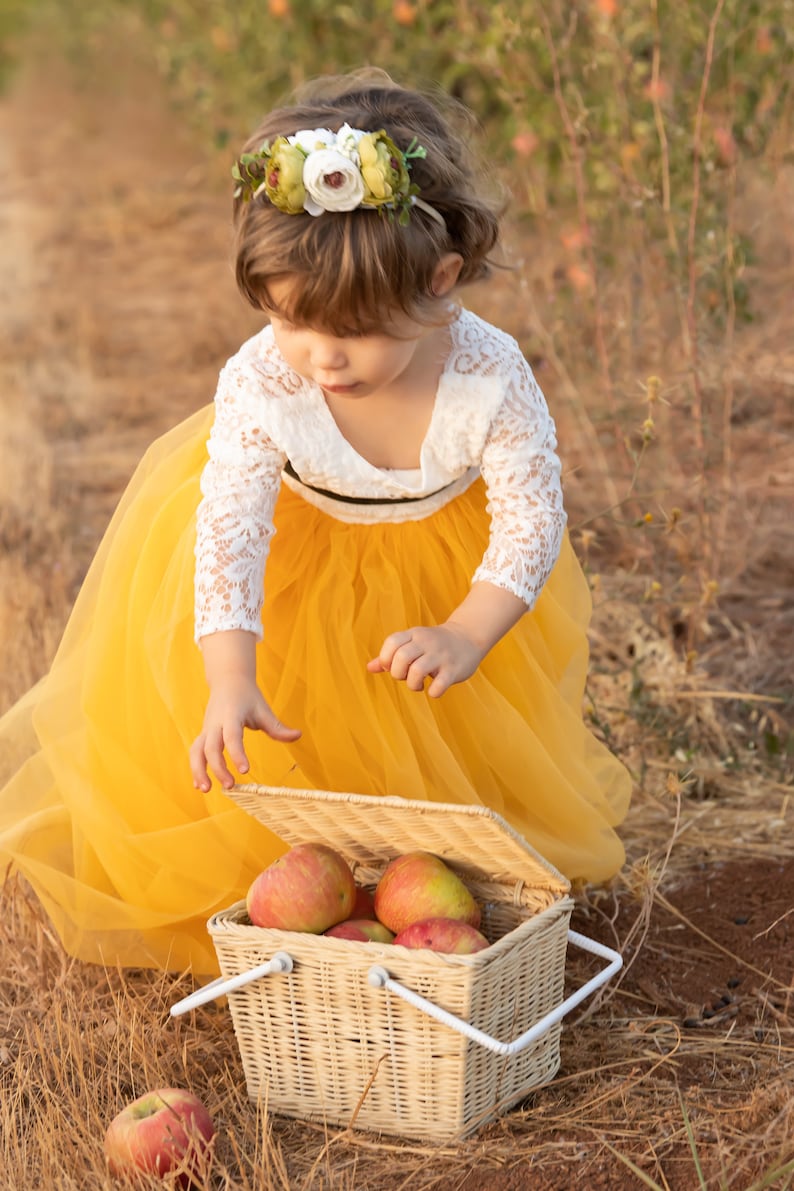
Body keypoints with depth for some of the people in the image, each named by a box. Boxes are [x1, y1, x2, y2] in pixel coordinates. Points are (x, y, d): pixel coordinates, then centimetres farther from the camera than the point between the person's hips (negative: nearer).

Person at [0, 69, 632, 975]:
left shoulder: (489, 380, -35)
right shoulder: (260, 384, -36)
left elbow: (532, 521, -26)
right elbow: (229, 530, -37)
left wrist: (466, 638, -41)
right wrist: (230, 684, -50)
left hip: (444, 558, 1)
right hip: (290, 544, 0)